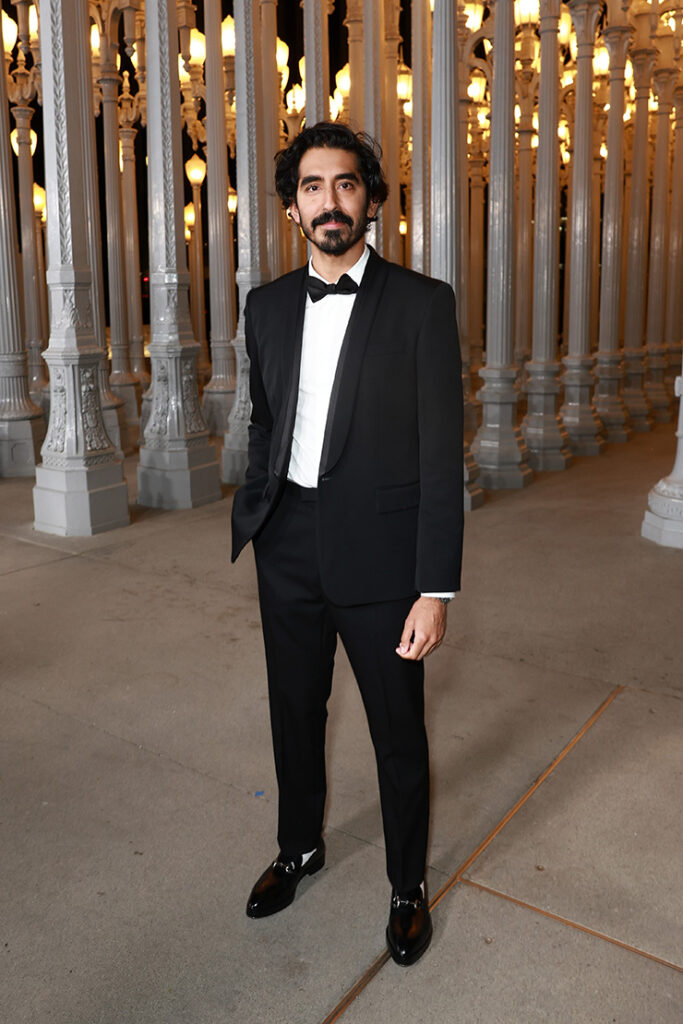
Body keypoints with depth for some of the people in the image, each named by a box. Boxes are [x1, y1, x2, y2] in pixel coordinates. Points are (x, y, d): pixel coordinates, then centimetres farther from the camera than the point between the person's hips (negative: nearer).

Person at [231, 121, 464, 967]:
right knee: (295, 712, 19)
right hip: (288, 549, 4)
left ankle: (408, 885, 35)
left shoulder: (421, 304, -8)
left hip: (378, 555, -4)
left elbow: (441, 453, -11)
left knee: (398, 733, 11)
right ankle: (300, 847, 45)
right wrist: (257, 523, 12)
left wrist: (436, 588, -15)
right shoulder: (268, 306, 6)